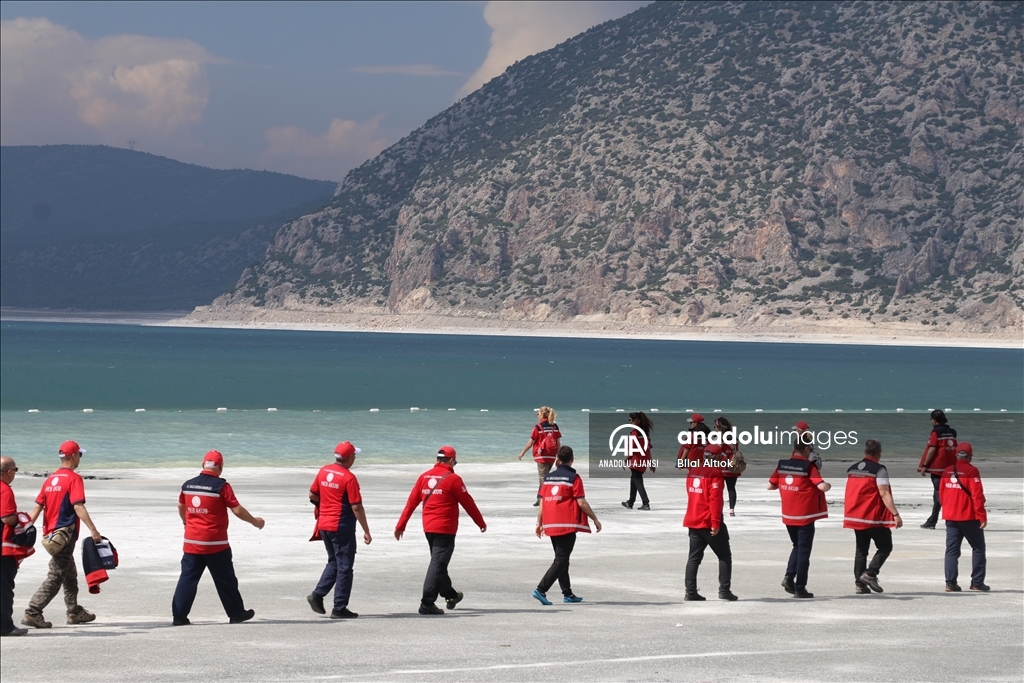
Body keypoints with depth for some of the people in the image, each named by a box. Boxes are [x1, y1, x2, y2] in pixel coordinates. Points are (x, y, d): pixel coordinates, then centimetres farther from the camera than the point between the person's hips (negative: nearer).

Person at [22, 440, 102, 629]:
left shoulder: (50, 479, 11)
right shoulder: (74, 479, -11)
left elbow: (37, 507, 8)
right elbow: (78, 507, -21)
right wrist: (93, 530, -23)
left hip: (51, 534, 9)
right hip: (65, 533, -9)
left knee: (70, 574, 20)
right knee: (56, 576, -8)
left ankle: (74, 612, 28)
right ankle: (33, 613, -13)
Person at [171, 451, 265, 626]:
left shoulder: (187, 485, 5)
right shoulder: (221, 486, -11)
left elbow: (181, 507, 22)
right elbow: (237, 510, -11)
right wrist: (255, 521, 6)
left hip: (191, 541, 4)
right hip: (215, 544, -4)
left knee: (188, 578, 7)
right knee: (225, 579, 8)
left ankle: (179, 615, 1)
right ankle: (236, 613, 18)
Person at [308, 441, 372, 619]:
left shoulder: (324, 471, 5)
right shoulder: (348, 477, -16)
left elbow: (312, 495, 14)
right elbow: (356, 507, -17)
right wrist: (366, 531, -12)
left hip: (323, 524, 7)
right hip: (342, 527, -7)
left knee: (334, 562, 21)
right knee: (344, 567, 1)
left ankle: (318, 594, 10)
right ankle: (339, 608, 3)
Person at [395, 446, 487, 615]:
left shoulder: (424, 477, 7)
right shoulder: (452, 479, -10)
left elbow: (411, 502, 7)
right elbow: (468, 503, -4)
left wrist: (401, 525, 11)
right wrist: (481, 523, 8)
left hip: (428, 528, 7)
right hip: (445, 528, -7)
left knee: (439, 562, 20)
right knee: (438, 564, -6)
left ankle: (450, 595, 36)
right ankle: (427, 603, -12)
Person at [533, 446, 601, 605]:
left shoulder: (548, 477, 9)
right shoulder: (573, 478, -7)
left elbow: (542, 502, 9)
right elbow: (581, 503, -10)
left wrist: (539, 523, 16)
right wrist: (595, 519, 1)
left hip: (551, 525, 6)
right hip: (567, 525, -6)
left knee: (562, 559, 17)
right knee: (561, 560, -4)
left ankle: (567, 593, 23)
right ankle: (541, 590, -17)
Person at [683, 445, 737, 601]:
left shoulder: (693, 471, 10)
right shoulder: (715, 473, -12)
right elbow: (715, 499, -18)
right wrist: (715, 523, -18)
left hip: (693, 522, 7)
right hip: (709, 523, -7)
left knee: (694, 557, 9)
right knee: (724, 555, 4)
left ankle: (690, 592, 4)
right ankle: (724, 590, -1)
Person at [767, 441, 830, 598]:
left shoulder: (782, 465, 2)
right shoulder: (808, 466, -14)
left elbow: (770, 486, 7)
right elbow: (822, 486, -22)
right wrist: (828, 485, 0)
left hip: (788, 515, 5)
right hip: (805, 516, -5)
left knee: (797, 547, 23)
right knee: (804, 551, 4)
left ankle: (789, 577, 6)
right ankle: (800, 588, 4)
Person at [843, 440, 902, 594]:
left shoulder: (852, 469, 11)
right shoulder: (879, 469, -11)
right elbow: (884, 494, -18)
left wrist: (849, 513, 27)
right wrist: (896, 514, -19)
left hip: (855, 516, 7)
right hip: (874, 517, -7)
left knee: (861, 550, 13)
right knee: (885, 546, 5)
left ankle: (859, 583, 8)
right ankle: (870, 573, -11)